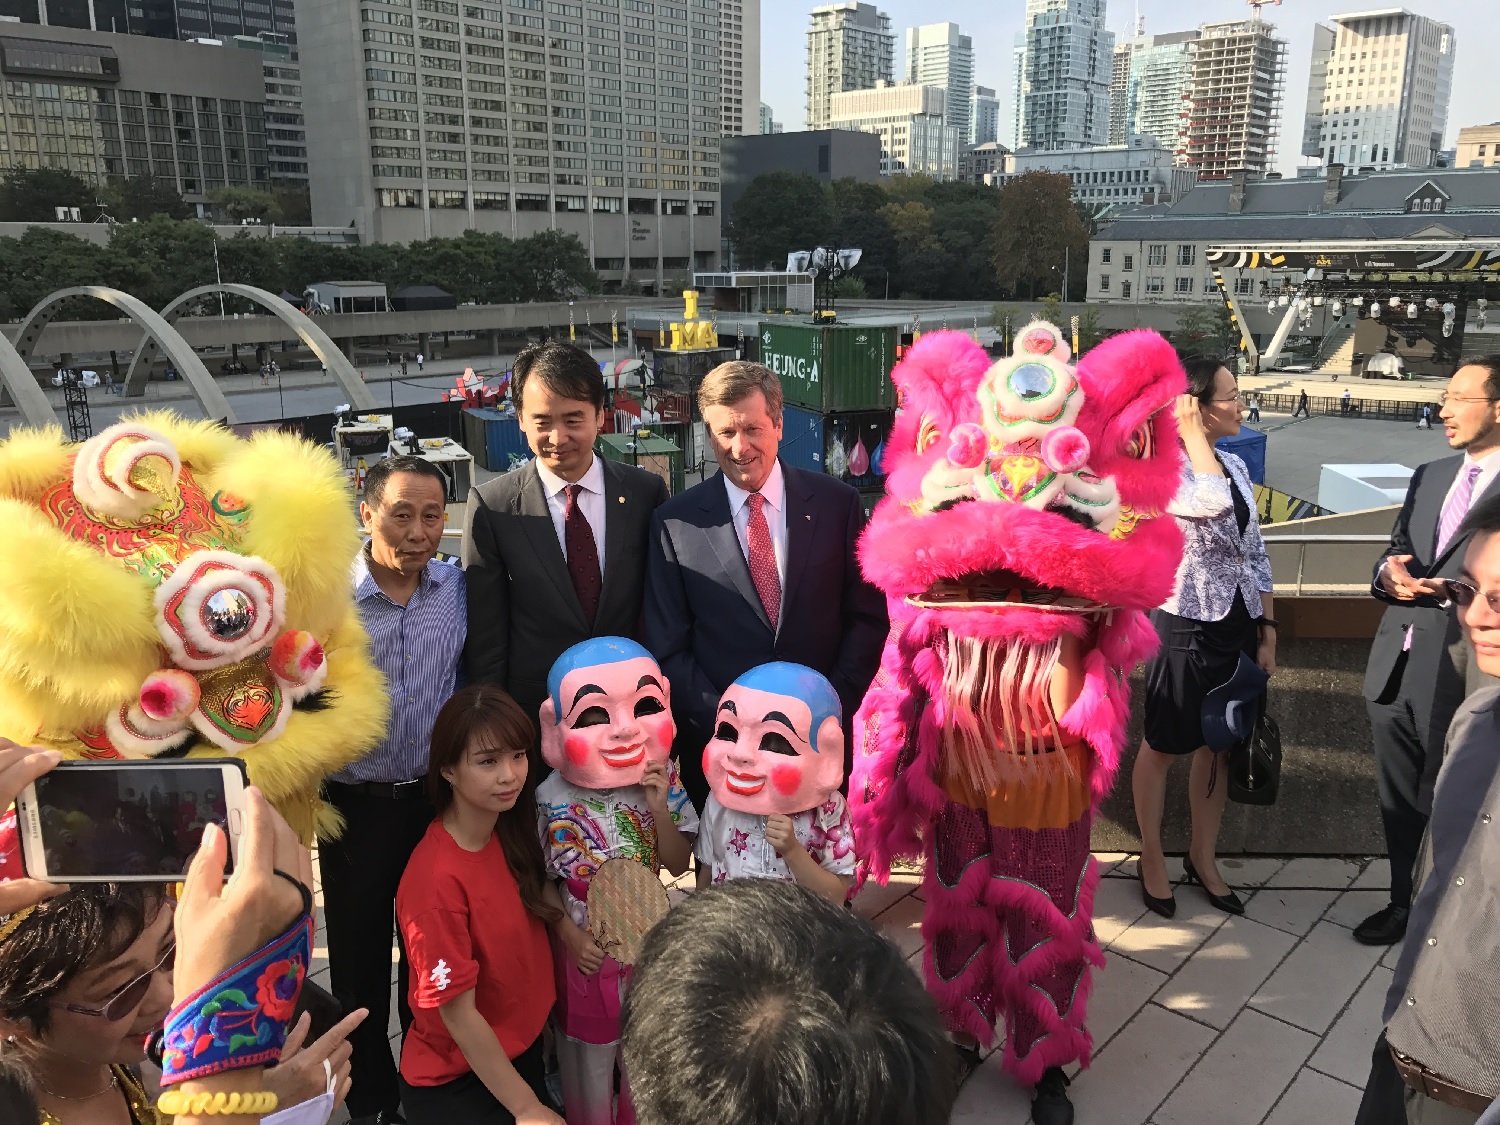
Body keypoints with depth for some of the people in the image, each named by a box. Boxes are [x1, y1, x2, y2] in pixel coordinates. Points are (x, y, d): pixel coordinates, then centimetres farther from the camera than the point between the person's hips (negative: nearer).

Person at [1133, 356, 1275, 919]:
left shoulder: (1235, 466, 7)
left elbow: (1255, 555, 11)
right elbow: (1213, 502, -35)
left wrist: (1267, 632, 9)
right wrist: (1191, 428, -23)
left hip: (1238, 626, 7)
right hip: (1185, 628, -7)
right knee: (1163, 748, 9)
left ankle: (1203, 857, 34)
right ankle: (1152, 858, 28)